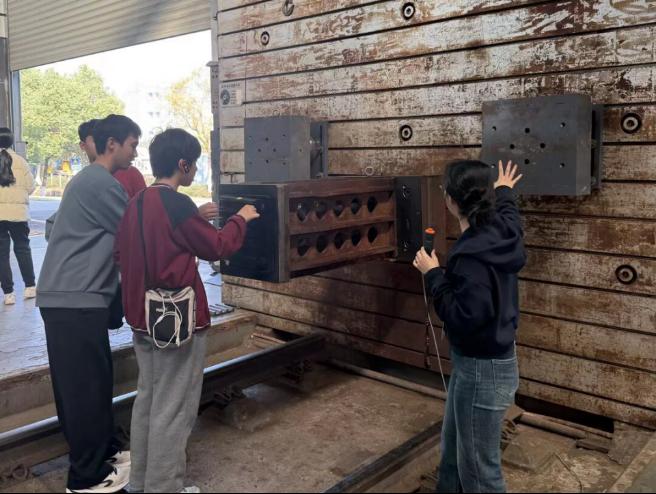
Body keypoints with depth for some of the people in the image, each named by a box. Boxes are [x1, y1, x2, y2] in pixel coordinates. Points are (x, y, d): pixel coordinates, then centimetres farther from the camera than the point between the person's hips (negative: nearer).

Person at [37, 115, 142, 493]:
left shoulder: (92, 180, 18)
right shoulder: (101, 184, -15)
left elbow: (119, 234, 17)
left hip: (72, 295, 10)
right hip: (75, 299, -10)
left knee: (93, 381, 16)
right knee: (86, 385, -2)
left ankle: (105, 451, 29)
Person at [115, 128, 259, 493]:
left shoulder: (137, 203, 7)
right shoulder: (178, 204, -18)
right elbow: (217, 247, -8)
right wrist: (240, 220, 6)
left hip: (143, 316, 9)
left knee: (148, 399, 19)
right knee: (173, 409, 3)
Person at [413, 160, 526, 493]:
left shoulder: (472, 256, -29)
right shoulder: (501, 230, -1)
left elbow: (464, 319, -29)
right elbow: (508, 211, 23)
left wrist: (433, 274, -20)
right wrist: (504, 190, 44)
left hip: (483, 370, -10)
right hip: (479, 361, 10)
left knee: (479, 467, 6)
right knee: (454, 450, 26)